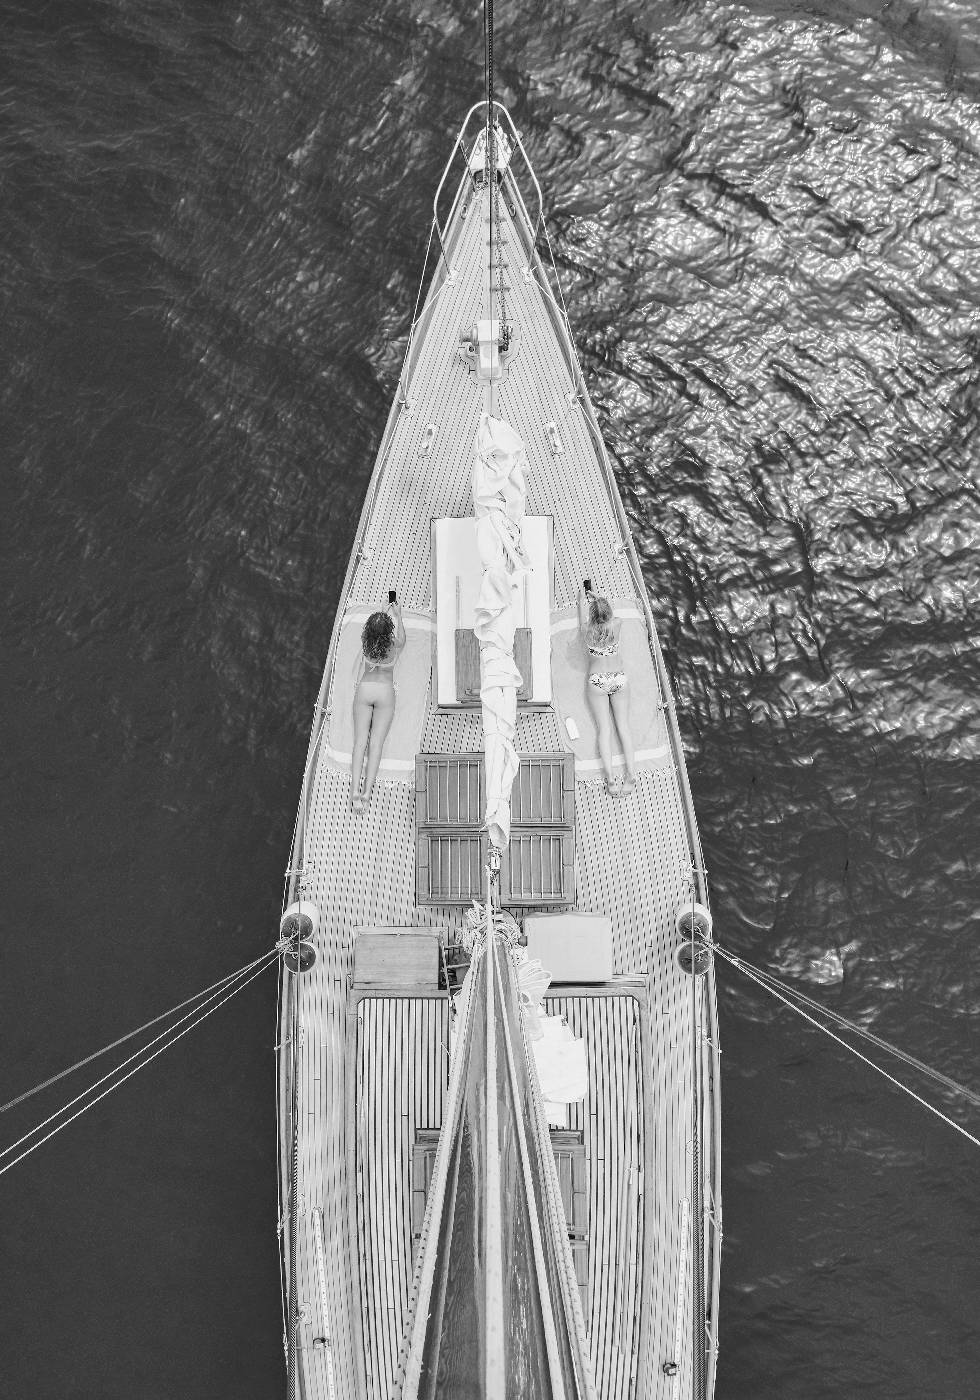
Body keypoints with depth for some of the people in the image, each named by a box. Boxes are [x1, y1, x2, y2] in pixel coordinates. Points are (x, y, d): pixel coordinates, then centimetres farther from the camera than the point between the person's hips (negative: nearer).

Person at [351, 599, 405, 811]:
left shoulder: (366, 644, -8)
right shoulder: (394, 647, -12)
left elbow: (374, 632, 17)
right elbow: (401, 636, 13)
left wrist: (386, 612, 32)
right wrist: (397, 615, 29)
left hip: (365, 689, 1)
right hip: (385, 692, -1)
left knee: (360, 741, 0)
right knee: (376, 743, -3)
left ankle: (355, 789, -12)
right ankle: (367, 789, -12)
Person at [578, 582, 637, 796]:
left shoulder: (587, 631, -7)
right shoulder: (615, 625, -7)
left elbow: (583, 612, 15)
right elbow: (607, 615, 18)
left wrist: (584, 596, 35)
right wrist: (594, 597, 34)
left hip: (597, 681, -1)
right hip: (619, 678, 1)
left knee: (604, 728, -6)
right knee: (623, 726, 1)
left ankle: (610, 777, -19)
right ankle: (631, 772, -10)